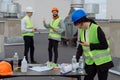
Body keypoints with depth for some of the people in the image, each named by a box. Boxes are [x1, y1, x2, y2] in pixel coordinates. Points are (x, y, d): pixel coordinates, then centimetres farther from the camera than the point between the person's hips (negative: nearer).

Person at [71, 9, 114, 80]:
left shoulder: (96, 29, -18)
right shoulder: (82, 31, 4)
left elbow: (105, 45, -17)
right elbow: (80, 47, 10)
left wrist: (90, 45, -17)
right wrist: (76, 60, 3)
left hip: (102, 62, -6)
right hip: (90, 62, 6)